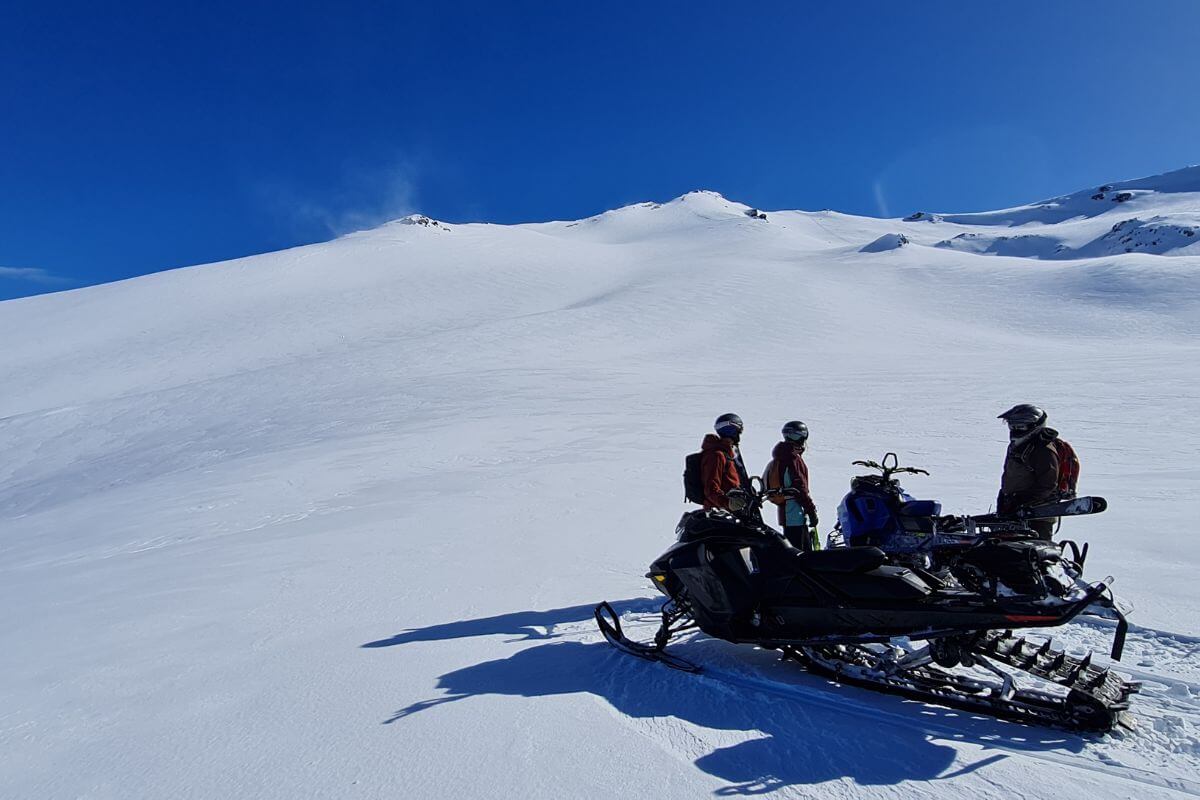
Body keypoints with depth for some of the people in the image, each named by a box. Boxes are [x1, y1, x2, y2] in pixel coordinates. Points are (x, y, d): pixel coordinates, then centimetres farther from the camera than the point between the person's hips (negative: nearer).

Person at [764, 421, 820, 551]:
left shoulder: (778, 458, 13)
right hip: (796, 514, -10)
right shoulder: (794, 458, -16)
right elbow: (800, 488, -20)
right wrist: (811, 510, -13)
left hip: (783, 511, 10)